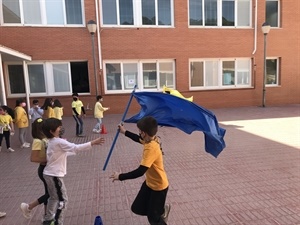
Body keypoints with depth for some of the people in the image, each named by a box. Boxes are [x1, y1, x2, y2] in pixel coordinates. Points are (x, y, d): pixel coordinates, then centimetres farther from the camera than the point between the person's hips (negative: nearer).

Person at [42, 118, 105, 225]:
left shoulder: (52, 141, 8)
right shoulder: (59, 142, -22)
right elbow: (76, 147, -31)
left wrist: (73, 150, 11)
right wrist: (93, 143, -32)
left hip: (49, 174, 10)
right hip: (54, 175, -10)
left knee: (54, 197, 26)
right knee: (62, 200, 0)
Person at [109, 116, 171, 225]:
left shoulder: (151, 148, -35)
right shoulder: (151, 139, -8)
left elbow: (140, 171, -38)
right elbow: (139, 139, 17)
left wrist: (120, 176, -29)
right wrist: (125, 132, 18)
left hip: (159, 187, -8)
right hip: (150, 182, 8)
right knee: (137, 208, 18)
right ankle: (163, 209, 38)